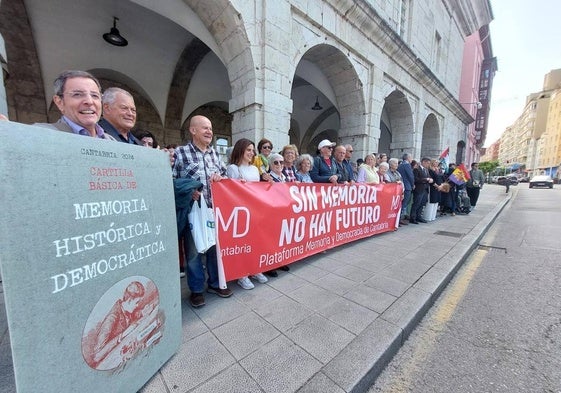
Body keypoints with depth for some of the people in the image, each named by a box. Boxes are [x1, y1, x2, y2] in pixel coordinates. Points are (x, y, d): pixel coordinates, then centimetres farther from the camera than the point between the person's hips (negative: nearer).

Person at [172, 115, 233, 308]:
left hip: (215, 210, 5)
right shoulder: (180, 153, -3)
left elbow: (225, 174, 19)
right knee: (194, 251, 8)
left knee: (216, 247, 14)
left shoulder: (215, 153, 13)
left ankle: (215, 283, 35)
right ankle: (196, 290, 27)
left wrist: (220, 177, -2)